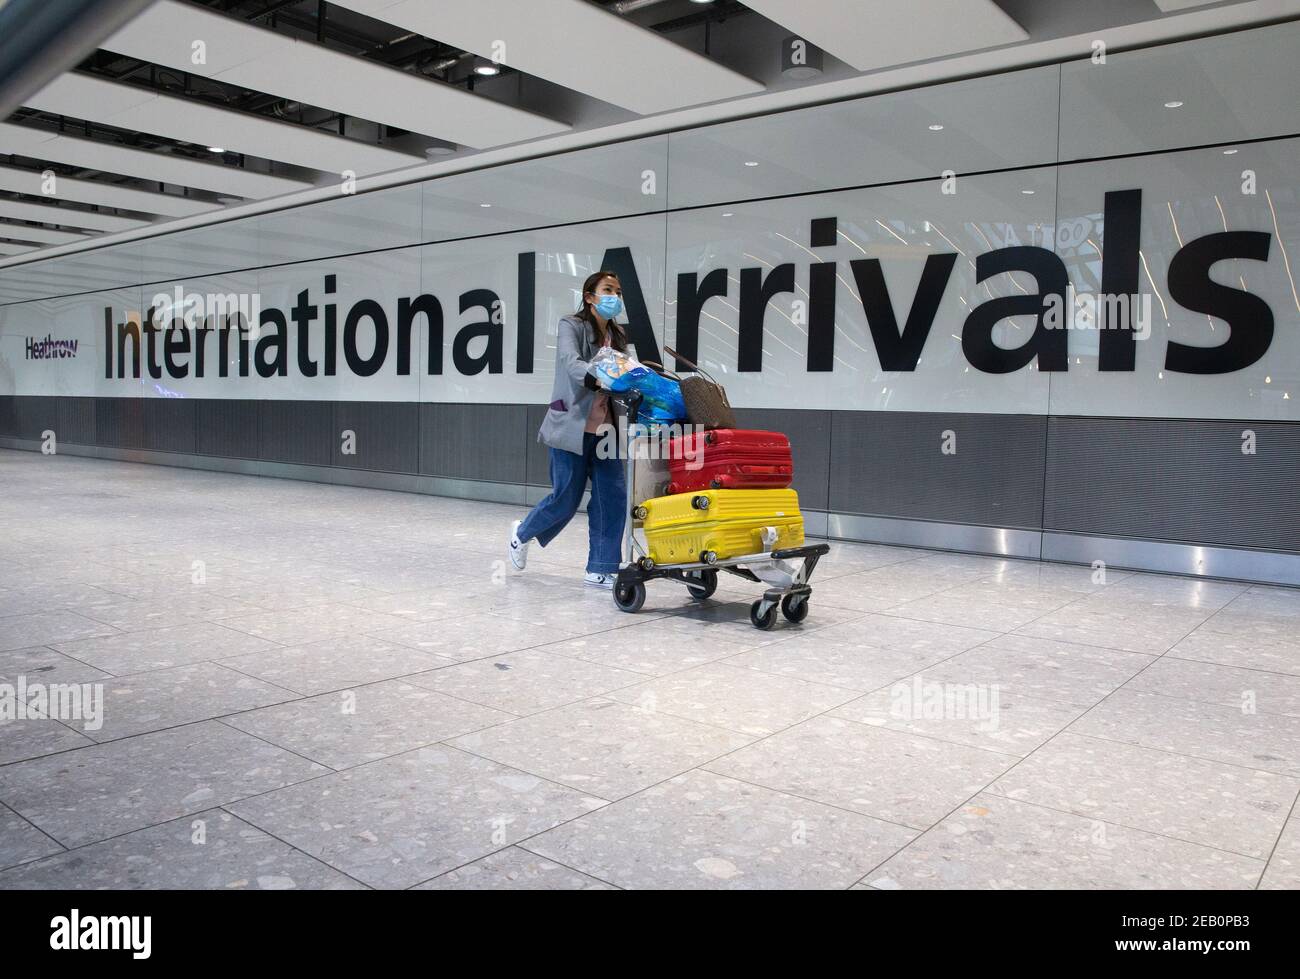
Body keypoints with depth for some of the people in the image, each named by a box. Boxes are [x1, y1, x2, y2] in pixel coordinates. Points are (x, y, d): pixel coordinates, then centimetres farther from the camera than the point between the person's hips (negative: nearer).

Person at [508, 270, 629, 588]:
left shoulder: (618, 335, 14)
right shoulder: (572, 326, -5)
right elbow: (571, 364, -24)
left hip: (605, 429, 6)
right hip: (572, 427, -6)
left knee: (613, 497, -2)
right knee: (566, 499, 2)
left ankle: (600, 569, 8)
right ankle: (522, 533, 32)